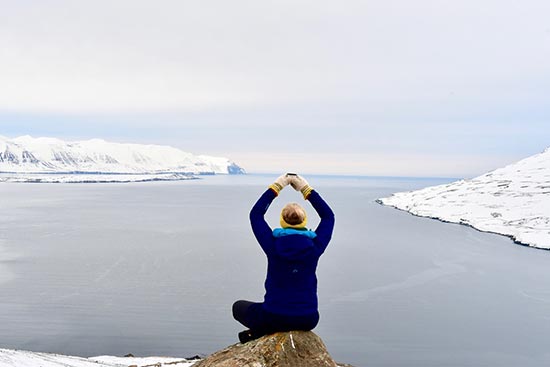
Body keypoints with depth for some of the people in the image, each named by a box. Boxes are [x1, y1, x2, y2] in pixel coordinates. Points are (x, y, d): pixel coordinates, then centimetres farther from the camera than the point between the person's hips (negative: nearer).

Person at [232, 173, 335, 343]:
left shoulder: (273, 245, -11)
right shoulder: (315, 247, -8)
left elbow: (255, 214, 6)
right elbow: (328, 216, 10)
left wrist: (276, 187, 9)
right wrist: (306, 189, 11)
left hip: (273, 318, -2)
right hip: (307, 321, 2)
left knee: (238, 306, 27)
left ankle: (258, 333, 2)